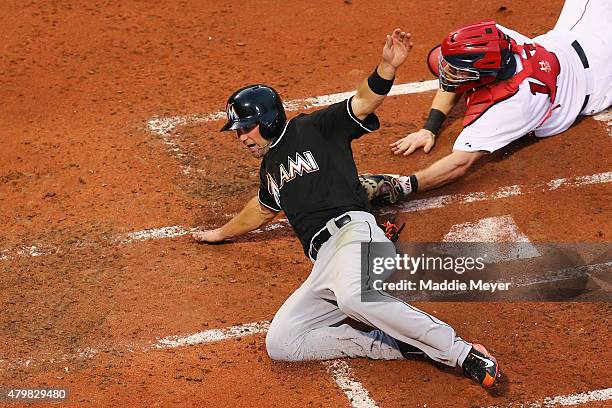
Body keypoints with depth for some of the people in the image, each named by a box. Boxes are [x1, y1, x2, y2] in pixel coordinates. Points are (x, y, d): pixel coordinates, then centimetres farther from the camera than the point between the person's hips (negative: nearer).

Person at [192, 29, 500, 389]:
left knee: (352, 296, -42)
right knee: (280, 343, -13)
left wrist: (388, 67, -26)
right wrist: (222, 233, 64)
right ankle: (399, 344, -15)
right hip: (324, 262, 8)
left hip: (353, 230, -8)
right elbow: (261, 209, 49)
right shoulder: (270, 166, 30)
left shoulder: (314, 129, 8)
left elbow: (363, 101, -7)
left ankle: (463, 352, -33)